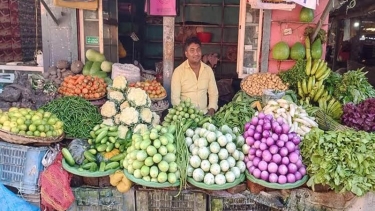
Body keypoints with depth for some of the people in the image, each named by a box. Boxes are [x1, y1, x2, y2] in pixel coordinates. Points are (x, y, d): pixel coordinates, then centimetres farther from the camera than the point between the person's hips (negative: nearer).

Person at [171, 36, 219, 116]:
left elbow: (213, 93, 10)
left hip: (204, 114, 2)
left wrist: (211, 111, -2)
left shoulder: (208, 70, 5)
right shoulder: (178, 71, -6)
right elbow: (175, 98, -7)